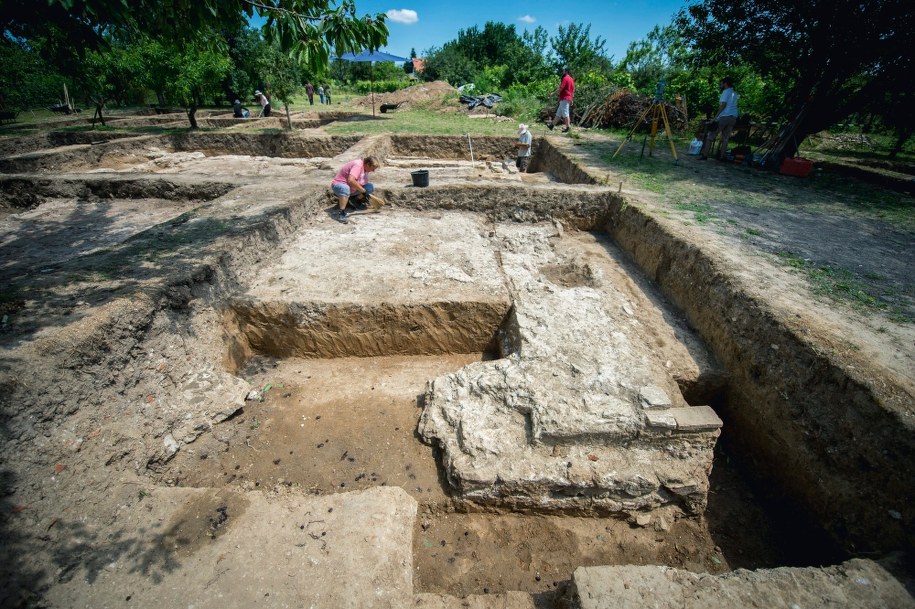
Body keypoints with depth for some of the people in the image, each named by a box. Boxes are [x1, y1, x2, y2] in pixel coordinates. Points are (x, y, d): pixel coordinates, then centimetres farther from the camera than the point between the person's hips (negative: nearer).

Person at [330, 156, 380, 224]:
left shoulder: (365, 168, 3)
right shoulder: (358, 165, -26)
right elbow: (351, 180, -40)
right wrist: (362, 190, -31)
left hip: (352, 189, 9)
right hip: (339, 185, -9)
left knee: (371, 187, -4)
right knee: (345, 188, -44)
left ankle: (354, 201, 9)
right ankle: (341, 212, -33)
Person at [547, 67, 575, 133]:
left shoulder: (565, 78, -10)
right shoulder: (571, 79, 18)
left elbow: (560, 88, -17)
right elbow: (573, 90, 19)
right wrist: (571, 99, 22)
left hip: (564, 98, -9)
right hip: (568, 98, 9)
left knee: (565, 114, -8)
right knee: (558, 113, 12)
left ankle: (567, 128, -7)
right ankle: (552, 125, 17)